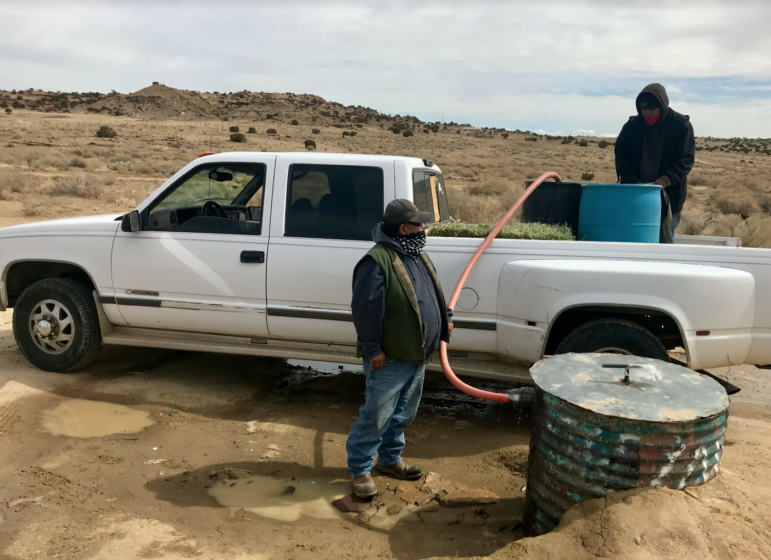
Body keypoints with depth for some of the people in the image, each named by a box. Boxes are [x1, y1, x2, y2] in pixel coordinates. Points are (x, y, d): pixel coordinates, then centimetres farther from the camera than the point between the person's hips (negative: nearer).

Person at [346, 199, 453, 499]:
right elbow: (365, 309, -23)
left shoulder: (418, 256, 10)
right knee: (376, 417, 1)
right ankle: (360, 468, 18)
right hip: (389, 360, -9)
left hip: (418, 355, 9)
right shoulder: (377, 261, -21)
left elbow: (435, 292, 25)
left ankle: (390, 459, 38)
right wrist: (373, 349, -21)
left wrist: (446, 317, 18)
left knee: (403, 415, 20)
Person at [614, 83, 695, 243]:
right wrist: (634, 183, -13)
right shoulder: (632, 126, 4)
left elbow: (686, 159, -6)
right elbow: (621, 157, 3)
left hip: (668, 196, -2)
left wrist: (666, 179, -23)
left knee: (664, 241, 0)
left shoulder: (681, 125, -3)